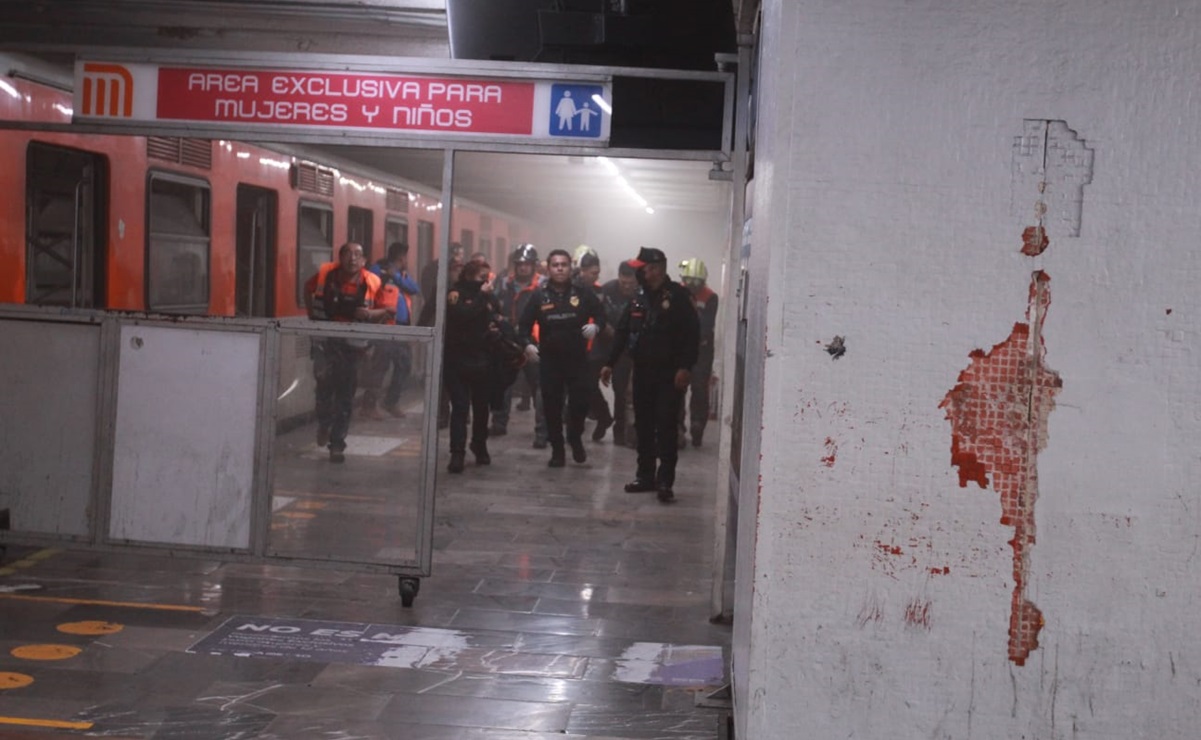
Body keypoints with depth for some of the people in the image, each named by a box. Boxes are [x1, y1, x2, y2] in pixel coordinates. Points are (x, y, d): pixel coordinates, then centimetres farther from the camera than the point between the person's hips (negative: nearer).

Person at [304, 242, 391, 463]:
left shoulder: (372, 283, -5)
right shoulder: (325, 273, -4)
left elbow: (383, 311, 6)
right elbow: (308, 288, 17)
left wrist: (370, 314, -15)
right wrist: (311, 314, 10)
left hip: (353, 343, 1)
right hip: (325, 338, -1)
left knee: (345, 395, 6)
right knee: (324, 378, -25)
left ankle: (337, 445, 19)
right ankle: (324, 423, 3)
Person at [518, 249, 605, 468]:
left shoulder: (583, 294, 1)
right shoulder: (539, 296, 2)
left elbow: (600, 315, 5)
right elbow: (524, 324, 4)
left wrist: (596, 326, -17)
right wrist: (528, 343, -14)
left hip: (578, 359, -1)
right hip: (549, 359, 1)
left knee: (580, 402, -6)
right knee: (552, 406, 2)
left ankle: (575, 438, 23)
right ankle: (557, 450, 16)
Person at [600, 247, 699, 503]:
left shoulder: (677, 296, -7)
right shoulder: (639, 298, 12)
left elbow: (692, 333, -12)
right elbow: (622, 332, 14)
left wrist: (685, 367, -20)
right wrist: (610, 363, 9)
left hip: (669, 373, -6)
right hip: (643, 372, 6)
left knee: (666, 428, -7)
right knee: (643, 426, 10)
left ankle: (665, 481, -5)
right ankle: (645, 475, 19)